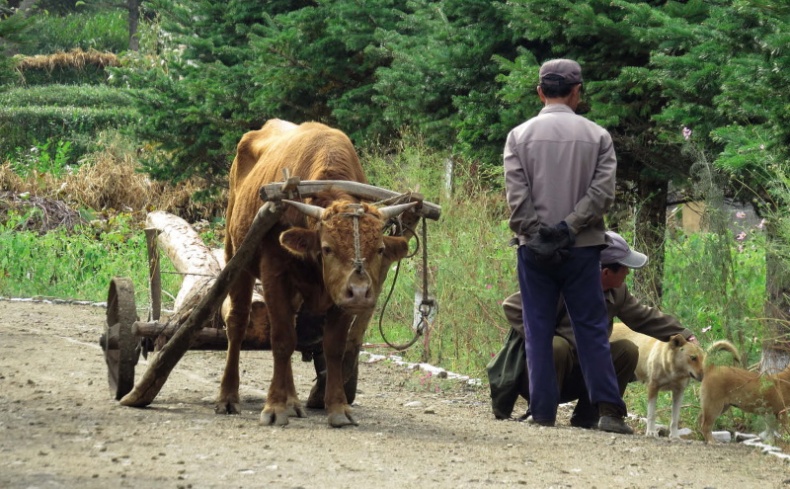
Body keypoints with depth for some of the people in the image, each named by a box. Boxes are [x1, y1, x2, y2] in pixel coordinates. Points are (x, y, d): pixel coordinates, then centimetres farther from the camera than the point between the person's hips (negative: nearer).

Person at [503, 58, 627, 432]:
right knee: (591, 328, 4)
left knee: (538, 331, 4)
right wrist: (568, 229, -9)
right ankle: (609, 409, -3)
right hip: (582, 247, 0)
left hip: (534, 248, 0)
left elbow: (516, 196, -7)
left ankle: (543, 412, 2)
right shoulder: (596, 136, 2)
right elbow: (603, 192, -7)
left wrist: (536, 234, -7)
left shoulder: (520, 135, 1)